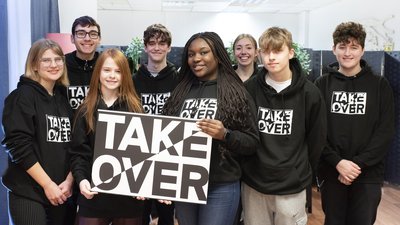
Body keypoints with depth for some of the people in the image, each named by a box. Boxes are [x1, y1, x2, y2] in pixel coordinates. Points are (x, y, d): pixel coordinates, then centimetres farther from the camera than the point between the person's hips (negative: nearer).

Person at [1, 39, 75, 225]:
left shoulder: (64, 98, 10)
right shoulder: (22, 96, -5)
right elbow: (18, 145, -14)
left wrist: (69, 181, -6)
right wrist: (47, 184, -15)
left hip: (62, 192, 5)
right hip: (28, 193, -5)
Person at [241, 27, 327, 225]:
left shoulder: (309, 93, -6)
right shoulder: (249, 89, -5)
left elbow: (316, 139, 3)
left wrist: (302, 173, 8)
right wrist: (246, 167, 5)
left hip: (292, 187, -1)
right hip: (253, 184, 1)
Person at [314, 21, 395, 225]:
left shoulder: (379, 85, 2)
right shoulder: (322, 84, 2)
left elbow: (386, 132, -4)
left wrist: (358, 164, -14)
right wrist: (337, 162, -15)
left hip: (368, 174, 0)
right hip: (331, 172, 1)